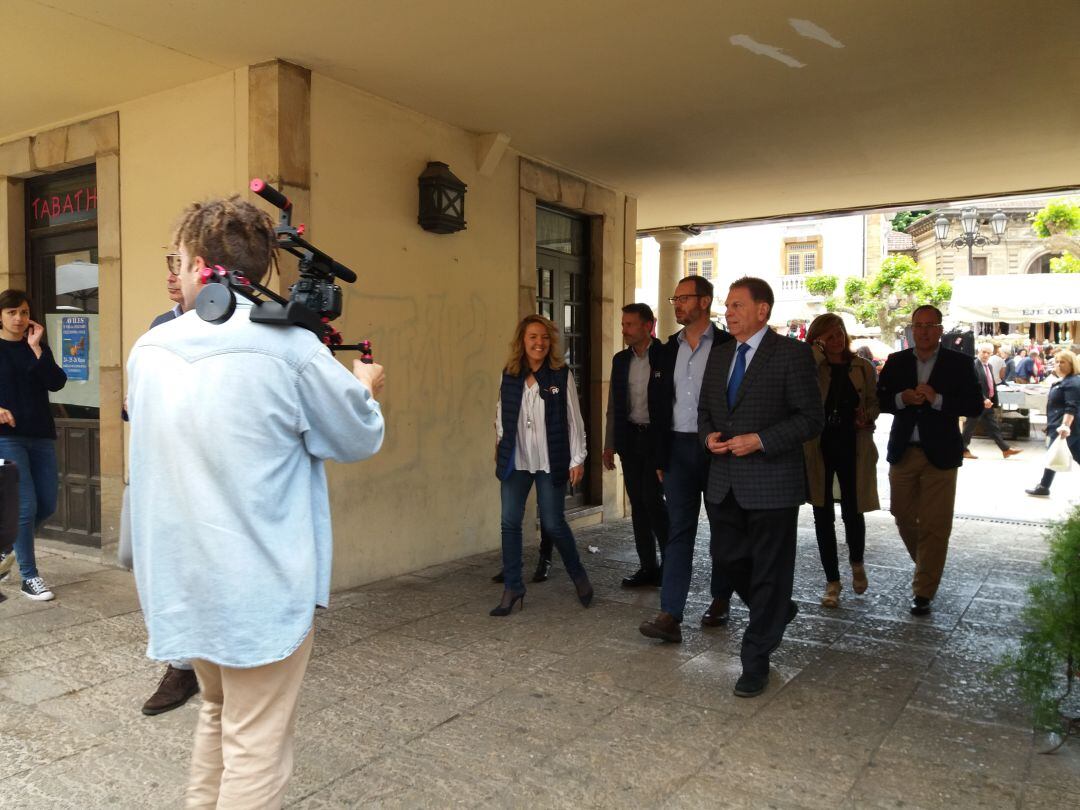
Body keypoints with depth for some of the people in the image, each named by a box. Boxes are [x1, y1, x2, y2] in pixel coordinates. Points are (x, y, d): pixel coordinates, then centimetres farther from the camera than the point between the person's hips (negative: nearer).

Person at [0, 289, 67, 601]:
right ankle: (29, 578, 3)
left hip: (41, 435, 4)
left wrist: (36, 348, -11)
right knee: (26, 506, -7)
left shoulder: (38, 346, 10)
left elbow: (56, 383, -5)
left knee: (47, 505, 8)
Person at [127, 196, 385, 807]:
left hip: (181, 582, 6)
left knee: (218, 711, 27)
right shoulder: (289, 346, -18)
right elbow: (361, 438, -6)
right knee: (256, 745, 8)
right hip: (261, 585, -6)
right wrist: (366, 387, 15)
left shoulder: (148, 350, 0)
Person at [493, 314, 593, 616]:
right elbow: (501, 416, 13)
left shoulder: (562, 375, -4)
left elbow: (574, 419, -2)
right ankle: (512, 588, 15)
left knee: (553, 523, 2)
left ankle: (579, 576, 27)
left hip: (551, 462, -3)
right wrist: (499, 450, 11)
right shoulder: (509, 376, 4)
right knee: (510, 522, 2)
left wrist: (577, 459, -3)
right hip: (515, 461, 3)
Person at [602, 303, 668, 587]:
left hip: (657, 437, -6)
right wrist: (609, 445, 12)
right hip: (630, 438, 6)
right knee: (637, 503, 8)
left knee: (652, 499, -10)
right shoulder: (620, 360, 10)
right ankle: (648, 566, 17)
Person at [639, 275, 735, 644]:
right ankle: (670, 615, -4)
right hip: (678, 449, 3)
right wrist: (660, 457, 8)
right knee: (678, 530, -1)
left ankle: (720, 599, 29)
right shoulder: (668, 349, 9)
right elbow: (657, 403, 11)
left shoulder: (728, 346, -5)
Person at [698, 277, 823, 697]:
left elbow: (811, 418, -10)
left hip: (771, 482, -6)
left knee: (769, 570, 3)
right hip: (724, 482, 7)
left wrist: (760, 440, -19)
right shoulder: (719, 356, 12)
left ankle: (755, 661, 16)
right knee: (728, 556, 15)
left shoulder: (792, 354, -8)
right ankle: (777, 611, 42)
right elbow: (705, 410, 20)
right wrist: (708, 435, -2)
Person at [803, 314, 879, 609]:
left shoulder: (863, 368, 5)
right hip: (818, 448, 0)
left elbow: (874, 402, 15)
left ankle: (857, 563, 35)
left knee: (852, 512, 3)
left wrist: (867, 416, -6)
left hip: (853, 447, 1)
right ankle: (832, 581, 20)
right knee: (823, 516, 6)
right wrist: (817, 349, -17)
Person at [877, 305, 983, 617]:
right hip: (903, 451, 3)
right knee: (903, 516, 12)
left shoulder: (959, 363, 0)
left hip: (940, 454, -3)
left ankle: (923, 592, 8)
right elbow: (880, 400, 4)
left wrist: (937, 399, -19)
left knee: (935, 526, -1)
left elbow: (975, 406, -6)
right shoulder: (896, 361, 7)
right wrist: (902, 398, -15)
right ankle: (927, 566, 37)